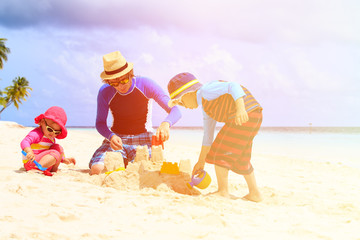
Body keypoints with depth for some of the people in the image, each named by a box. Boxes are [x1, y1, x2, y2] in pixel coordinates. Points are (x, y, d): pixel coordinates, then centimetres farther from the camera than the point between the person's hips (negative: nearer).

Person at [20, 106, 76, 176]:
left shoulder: (51, 138, 14)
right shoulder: (36, 134, -15)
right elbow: (24, 142, -32)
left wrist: (64, 159, 20)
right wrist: (29, 152, -51)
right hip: (32, 162, -9)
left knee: (58, 148, 7)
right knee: (55, 153, -24)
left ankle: (53, 169, -1)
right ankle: (38, 168, -42)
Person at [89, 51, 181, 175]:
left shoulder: (145, 85, -13)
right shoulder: (105, 92, -9)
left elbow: (175, 110, -16)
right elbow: (100, 122, 0)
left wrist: (166, 124, -40)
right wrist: (111, 136, -24)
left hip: (143, 139, -1)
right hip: (117, 138, 2)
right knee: (96, 170, -26)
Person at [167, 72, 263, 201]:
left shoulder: (206, 90, -7)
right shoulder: (207, 107, 21)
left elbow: (233, 86, -21)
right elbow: (208, 135, 26)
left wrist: (240, 108, -37)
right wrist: (201, 161, 30)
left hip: (246, 114, -10)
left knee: (220, 152, -1)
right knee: (240, 158, 20)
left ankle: (223, 191, 6)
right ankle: (254, 193, 23)